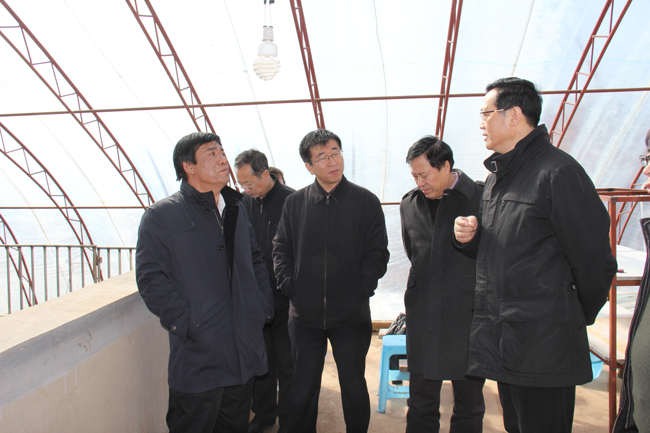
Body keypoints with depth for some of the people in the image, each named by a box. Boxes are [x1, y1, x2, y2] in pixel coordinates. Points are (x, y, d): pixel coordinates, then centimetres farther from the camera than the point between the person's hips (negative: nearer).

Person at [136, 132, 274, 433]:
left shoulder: (236, 209, 13)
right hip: (198, 355, -5)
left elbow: (255, 260, 19)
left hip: (245, 351, 6)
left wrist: (263, 307, 8)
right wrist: (185, 323, -17)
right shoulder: (161, 215, -7)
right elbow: (150, 279, -11)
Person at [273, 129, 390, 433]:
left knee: (354, 387, 15)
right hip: (304, 315, 1)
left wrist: (361, 289, -10)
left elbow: (378, 254, -1)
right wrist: (288, 285, -4)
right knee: (302, 391, 14)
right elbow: (281, 250, 8)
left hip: (352, 315, -1)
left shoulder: (366, 201, -2)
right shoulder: (295, 203, 3)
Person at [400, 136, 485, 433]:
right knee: (421, 405, 12)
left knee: (469, 405, 11)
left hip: (468, 317, -3)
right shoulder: (409, 204, 7)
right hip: (423, 318, 4)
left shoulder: (483, 198, -8)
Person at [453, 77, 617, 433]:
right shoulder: (496, 176, 13)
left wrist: (577, 320, 1)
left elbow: (594, 260, -13)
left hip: (544, 347, -8)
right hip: (503, 341, 9)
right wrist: (469, 238, 1)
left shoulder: (559, 171, -15)